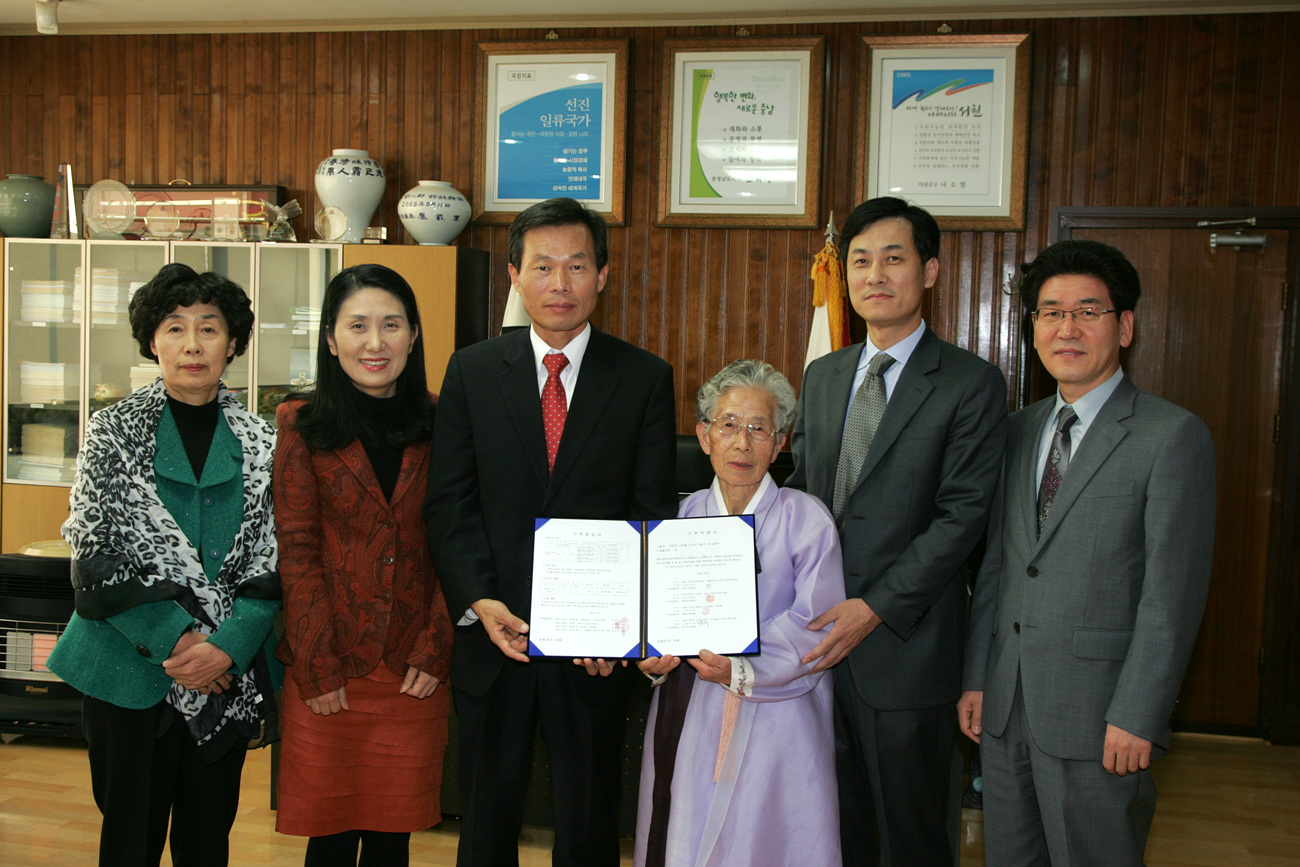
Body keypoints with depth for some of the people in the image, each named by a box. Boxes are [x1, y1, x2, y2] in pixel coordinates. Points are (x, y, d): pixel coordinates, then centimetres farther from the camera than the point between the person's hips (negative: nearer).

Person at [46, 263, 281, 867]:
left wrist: (228, 647, -15)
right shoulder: (115, 430, 0)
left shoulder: (258, 442, 4)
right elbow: (96, 555, -6)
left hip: (228, 673, 2)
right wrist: (174, 638, -15)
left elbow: (270, 564, 1)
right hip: (131, 669, -1)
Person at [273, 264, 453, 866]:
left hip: (415, 670, 2)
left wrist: (434, 649, -6)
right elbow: (297, 550, -4)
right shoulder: (302, 425, -1)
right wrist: (318, 669, -10)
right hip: (329, 668, -1)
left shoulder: (435, 426, 5)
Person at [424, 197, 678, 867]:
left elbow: (653, 512, -3)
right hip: (493, 636, 1)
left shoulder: (645, 378, 0)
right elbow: (449, 503, -1)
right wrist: (479, 602, -15)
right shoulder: (472, 371, 2)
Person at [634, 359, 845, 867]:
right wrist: (656, 659, -11)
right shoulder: (684, 515, 8)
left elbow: (817, 627, -12)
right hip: (688, 716, 3)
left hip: (771, 721, -3)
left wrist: (741, 672, -24)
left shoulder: (807, 519, -4)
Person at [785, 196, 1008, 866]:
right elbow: (799, 487, 13)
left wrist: (874, 608, -19)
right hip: (820, 635, 5)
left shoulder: (971, 384, -7)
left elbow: (961, 515, -13)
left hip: (903, 644, -5)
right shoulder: (821, 375, 12)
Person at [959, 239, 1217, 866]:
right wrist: (976, 678, 9)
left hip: (1097, 718, -5)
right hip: (1005, 706, 6)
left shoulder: (1173, 436, -8)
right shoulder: (1021, 429, 11)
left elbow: (1174, 592, -12)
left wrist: (1136, 718, -15)